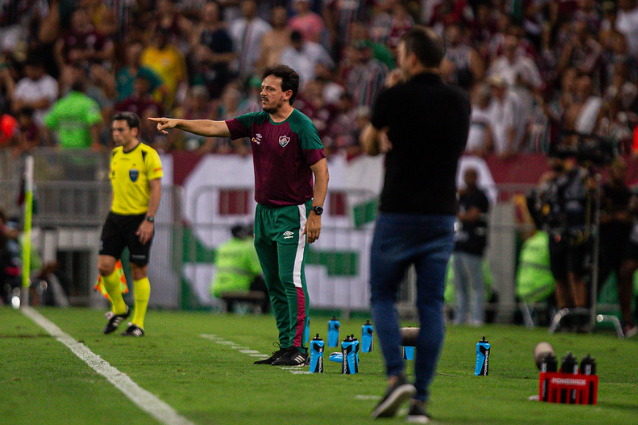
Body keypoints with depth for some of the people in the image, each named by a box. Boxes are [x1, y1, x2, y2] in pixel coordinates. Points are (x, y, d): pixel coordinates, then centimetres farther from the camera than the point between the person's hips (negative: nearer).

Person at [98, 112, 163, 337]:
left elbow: (156, 189, -12)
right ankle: (118, 308, 19)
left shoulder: (148, 155, -10)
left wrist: (149, 220, -18)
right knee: (104, 265, -4)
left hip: (139, 219, -6)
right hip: (116, 217, 6)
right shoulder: (115, 154, 11)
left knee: (138, 271, 0)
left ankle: (138, 324, 8)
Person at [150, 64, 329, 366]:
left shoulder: (302, 127, -11)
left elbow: (321, 171, -12)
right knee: (273, 283, 7)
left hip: (292, 211, -7)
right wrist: (179, 123, -6)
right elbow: (215, 128, 7)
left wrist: (316, 213, -17)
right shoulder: (256, 122, 8)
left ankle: (297, 348, -12)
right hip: (263, 211, 7)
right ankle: (285, 347, 11)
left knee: (291, 280, -12)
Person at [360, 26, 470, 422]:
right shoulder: (460, 101, 4)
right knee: (432, 305, 4)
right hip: (442, 215, 3)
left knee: (383, 296, 11)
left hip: (398, 214, -3)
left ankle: (397, 376, -9)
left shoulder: (395, 97, -8)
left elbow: (370, 145, 9)